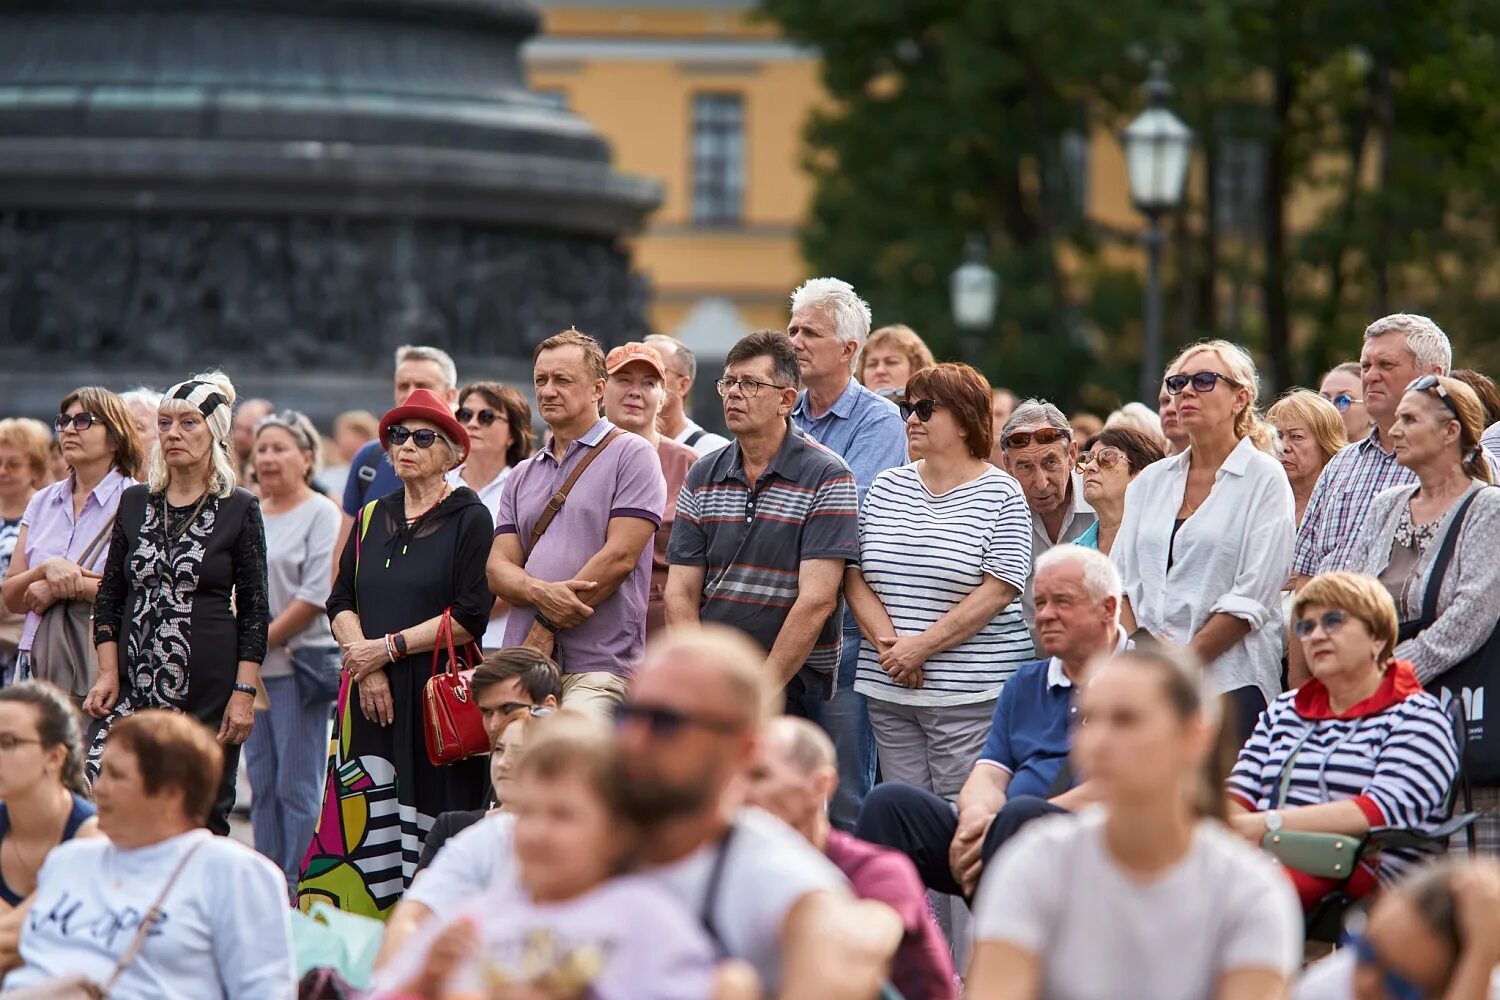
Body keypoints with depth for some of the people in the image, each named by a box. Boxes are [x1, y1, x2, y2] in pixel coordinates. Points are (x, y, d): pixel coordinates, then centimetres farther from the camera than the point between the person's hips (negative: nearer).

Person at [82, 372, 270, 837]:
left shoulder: (239, 508, 1)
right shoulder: (135, 502, 11)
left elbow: (255, 609, 1)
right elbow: (109, 595, 13)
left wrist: (245, 692, -7)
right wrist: (108, 672, 2)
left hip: (208, 687, -3)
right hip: (135, 681, 3)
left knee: (203, 816, -1)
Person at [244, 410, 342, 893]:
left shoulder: (321, 514, -3)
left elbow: (316, 596, -11)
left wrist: (261, 641, -11)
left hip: (301, 666, -7)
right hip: (251, 671, 7)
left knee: (296, 786, -7)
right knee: (262, 787, 8)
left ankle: (297, 890, -5)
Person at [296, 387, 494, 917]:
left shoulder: (470, 519, -1)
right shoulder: (372, 519, 16)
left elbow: (470, 617, -9)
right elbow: (340, 603, 10)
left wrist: (390, 648, -9)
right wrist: (366, 663, -7)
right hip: (369, 694, 5)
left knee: (426, 824, -6)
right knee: (357, 823, -1)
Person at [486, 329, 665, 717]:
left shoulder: (631, 455, 3)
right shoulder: (523, 476, 21)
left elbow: (619, 556, -7)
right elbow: (499, 568, 12)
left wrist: (546, 627, -6)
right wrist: (541, 594, -12)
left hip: (599, 666, -6)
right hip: (522, 667, 6)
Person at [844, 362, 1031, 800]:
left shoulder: (1001, 495, -1)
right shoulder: (886, 488, 13)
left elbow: (998, 590, -9)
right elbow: (855, 576, 9)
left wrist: (922, 646, -13)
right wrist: (887, 643, -8)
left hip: (970, 697, -5)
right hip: (889, 691, 5)